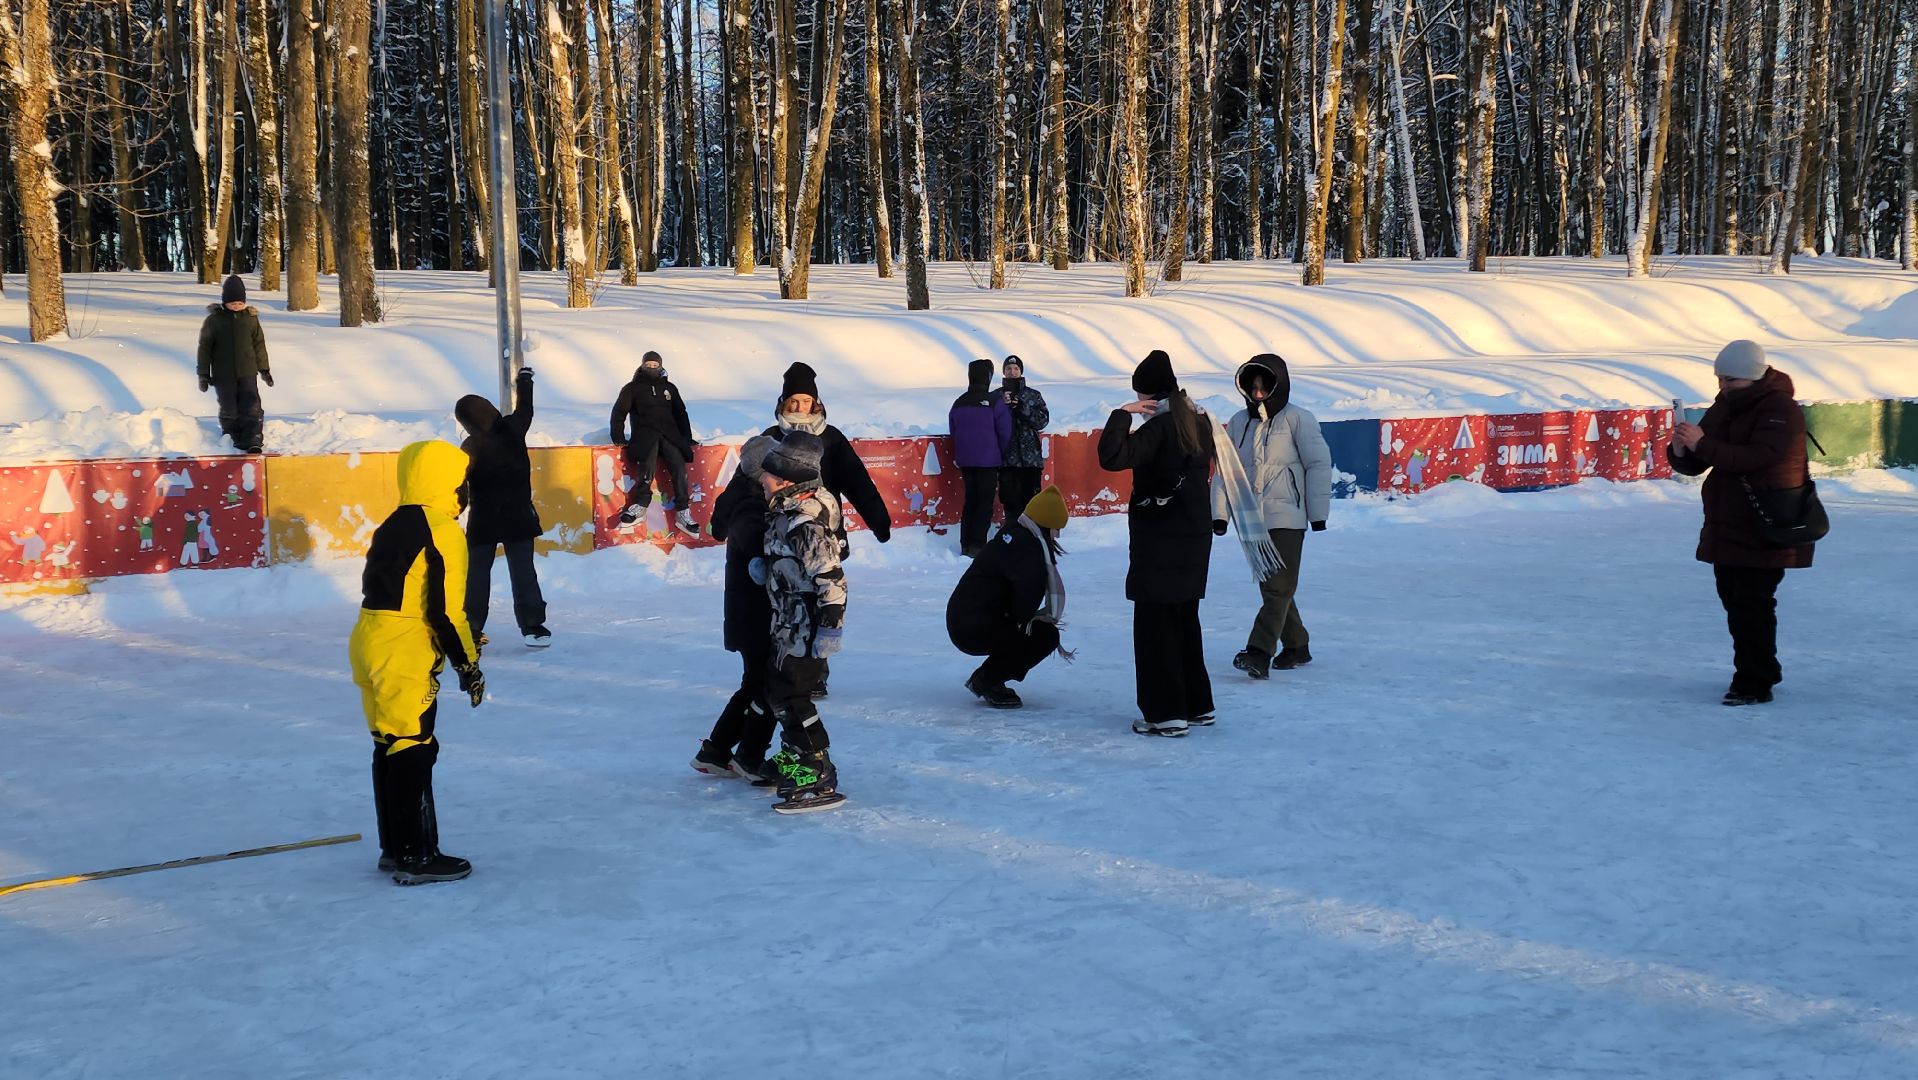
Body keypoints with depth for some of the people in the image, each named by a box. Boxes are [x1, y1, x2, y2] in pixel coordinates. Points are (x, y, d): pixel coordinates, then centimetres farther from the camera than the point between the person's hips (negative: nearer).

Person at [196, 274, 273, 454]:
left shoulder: (251, 318, 2)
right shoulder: (214, 320, -4)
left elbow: (259, 344, 11)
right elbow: (204, 347, 0)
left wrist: (264, 369, 13)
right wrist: (203, 375, -1)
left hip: (247, 373, 1)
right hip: (223, 376, -1)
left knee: (252, 408, -8)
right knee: (229, 410, 4)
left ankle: (252, 442, -10)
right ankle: (233, 439, 18)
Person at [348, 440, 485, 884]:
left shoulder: (394, 526, 15)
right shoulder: (443, 533, -13)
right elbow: (445, 609, -17)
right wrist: (468, 663, -10)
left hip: (371, 642, 9)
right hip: (405, 655, -9)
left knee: (390, 745, 15)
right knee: (413, 751, -5)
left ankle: (395, 847, 24)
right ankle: (416, 856, -1)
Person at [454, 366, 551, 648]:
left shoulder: (470, 449, -12)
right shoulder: (513, 429, -4)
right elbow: (524, 410, 17)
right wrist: (525, 381, 34)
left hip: (483, 521, -2)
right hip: (519, 516, 2)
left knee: (477, 572, 8)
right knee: (523, 571, 5)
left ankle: (472, 627, 9)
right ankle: (533, 625, 2)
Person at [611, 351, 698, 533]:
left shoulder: (669, 388, 23)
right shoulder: (632, 388, 15)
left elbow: (681, 414, 27)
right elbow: (619, 412, 11)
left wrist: (688, 440, 19)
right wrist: (618, 437, 1)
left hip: (670, 434, 2)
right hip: (645, 435, -2)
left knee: (678, 465, -23)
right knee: (648, 464, -34)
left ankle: (683, 512, -26)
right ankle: (640, 505, -32)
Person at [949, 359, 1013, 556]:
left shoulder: (959, 403, 5)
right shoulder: (995, 401, -11)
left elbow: (953, 432, 13)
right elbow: (1005, 432, -8)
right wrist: (1002, 456, 6)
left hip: (965, 460, 5)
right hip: (988, 460, -5)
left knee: (970, 500, 13)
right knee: (985, 502, -1)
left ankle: (966, 545, 12)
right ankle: (977, 545, -7)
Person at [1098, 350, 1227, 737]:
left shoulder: (1159, 428, -17)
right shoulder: (1198, 422, 9)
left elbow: (1112, 457, -31)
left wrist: (1122, 414, -17)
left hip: (1160, 540, -9)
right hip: (1195, 536, 9)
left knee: (1155, 622, -3)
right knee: (1185, 619, 18)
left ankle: (1166, 713, -3)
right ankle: (1197, 705, 25)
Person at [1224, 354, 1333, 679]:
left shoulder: (1297, 419, -5)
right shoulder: (1239, 422, 8)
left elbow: (1319, 464, -4)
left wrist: (1318, 512, -5)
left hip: (1287, 517, -6)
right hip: (1251, 519, 6)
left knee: (1278, 587, -12)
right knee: (1271, 587, 12)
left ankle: (1259, 653, -19)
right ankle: (1296, 646, 25)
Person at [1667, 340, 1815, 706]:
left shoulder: (1780, 410, -13)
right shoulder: (1723, 408, 11)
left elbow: (1759, 457, -28)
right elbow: (1694, 465, 11)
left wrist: (1703, 445, -30)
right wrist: (1681, 451, -12)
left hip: (1766, 530, -8)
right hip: (1727, 525, 9)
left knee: (1751, 604, -10)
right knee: (1734, 599, 14)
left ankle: (1755, 683, -5)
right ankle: (1762, 671, 28)